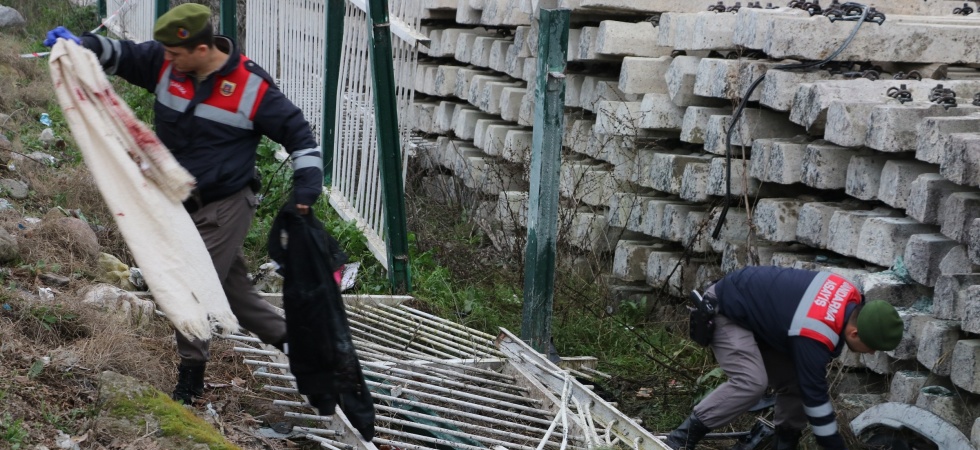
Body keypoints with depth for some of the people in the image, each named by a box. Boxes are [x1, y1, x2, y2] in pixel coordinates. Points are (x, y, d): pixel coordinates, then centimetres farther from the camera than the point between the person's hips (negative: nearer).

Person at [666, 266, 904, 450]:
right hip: (727, 312, -10)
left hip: (756, 310, 10)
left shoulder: (852, 298, -8)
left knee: (795, 381, 2)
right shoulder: (815, 337, -34)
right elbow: (814, 394, -24)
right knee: (751, 383, -28)